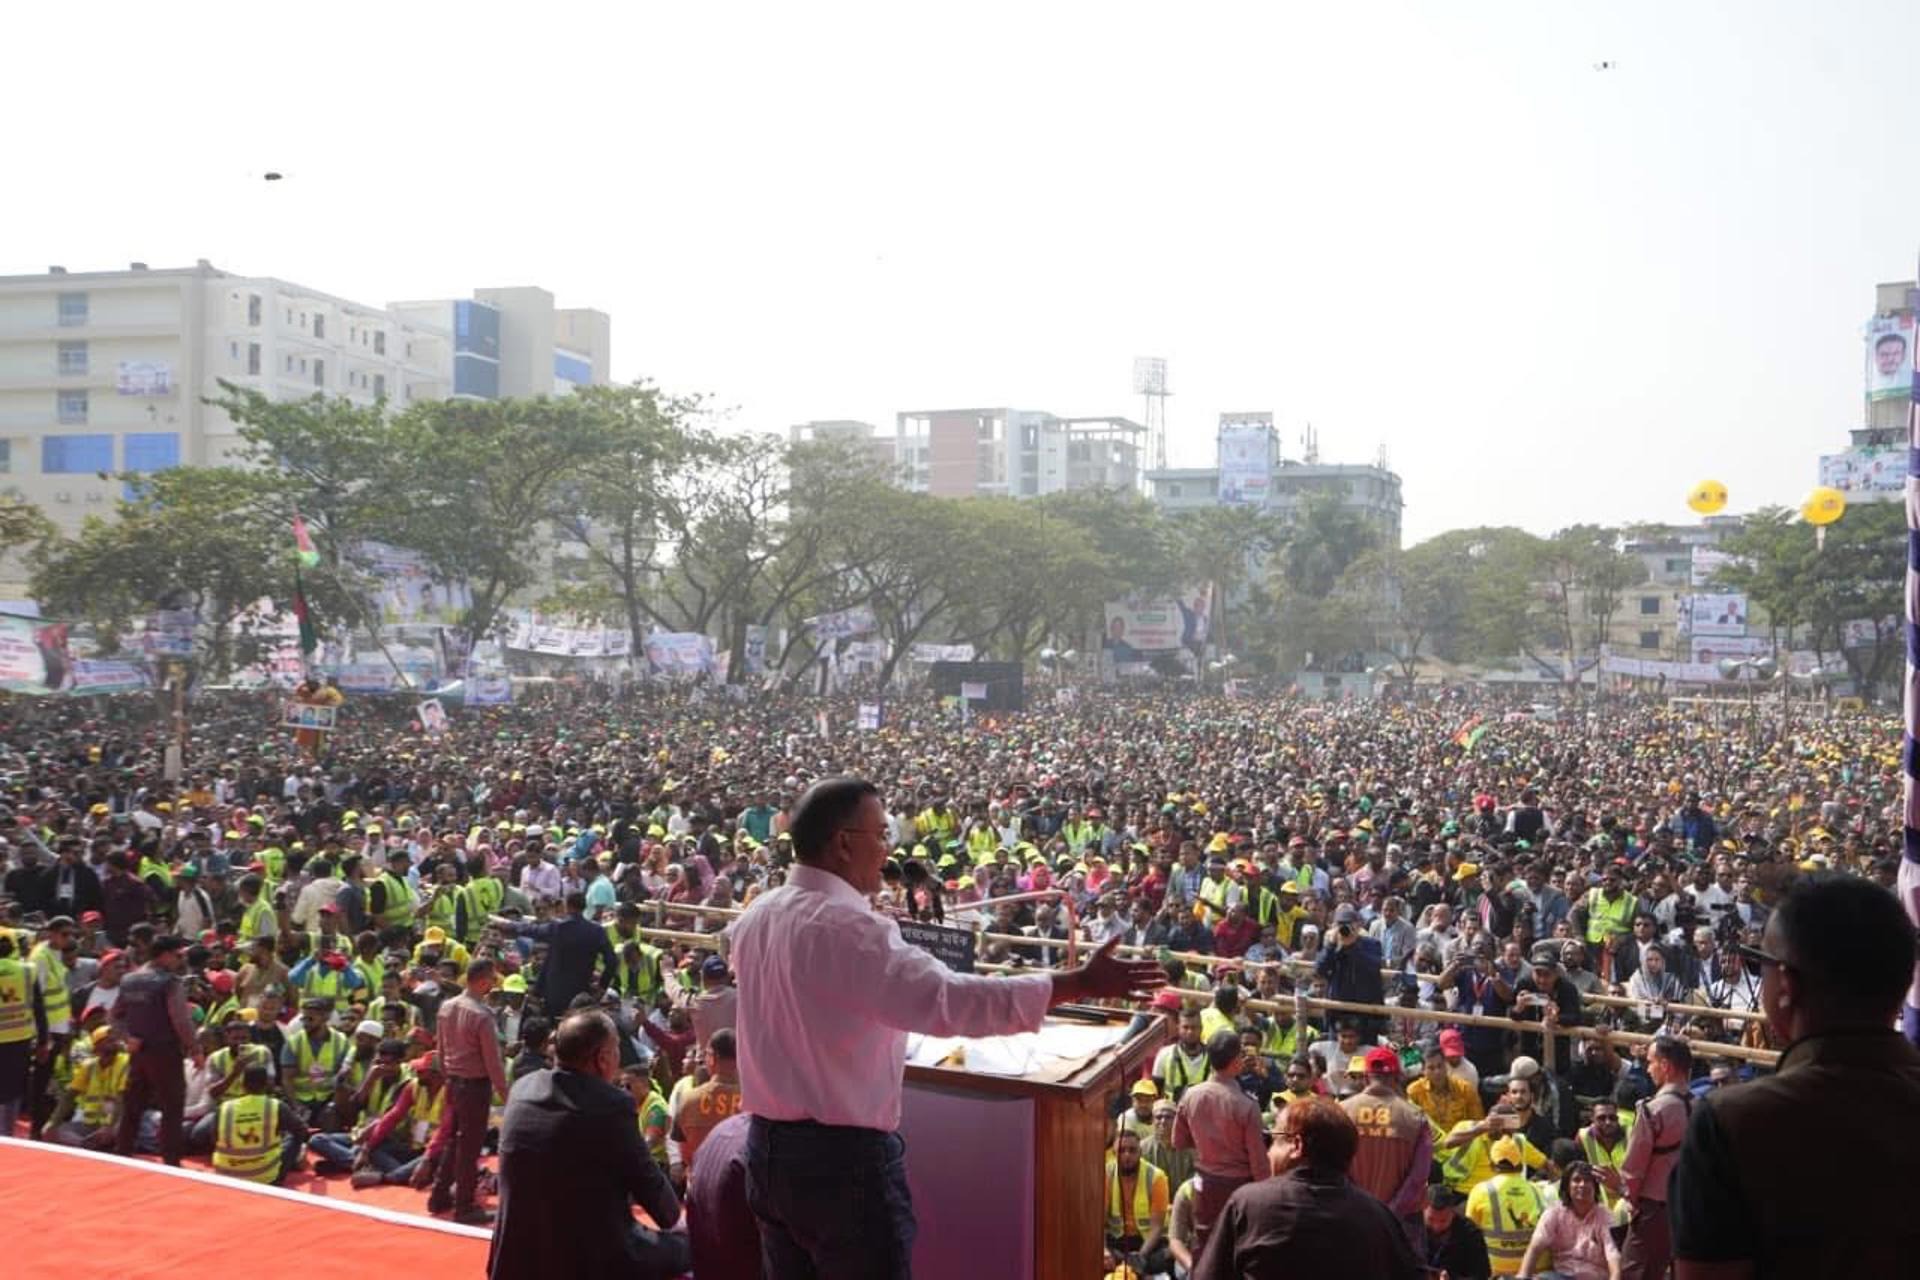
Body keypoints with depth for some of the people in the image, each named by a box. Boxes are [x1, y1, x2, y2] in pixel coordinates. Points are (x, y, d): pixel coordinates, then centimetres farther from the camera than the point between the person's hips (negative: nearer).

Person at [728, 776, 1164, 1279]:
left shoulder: (755, 916, 4)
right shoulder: (848, 927, -22)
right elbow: (948, 999, -31)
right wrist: (1079, 983, -29)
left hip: (768, 1147, 9)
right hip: (843, 1157, -8)